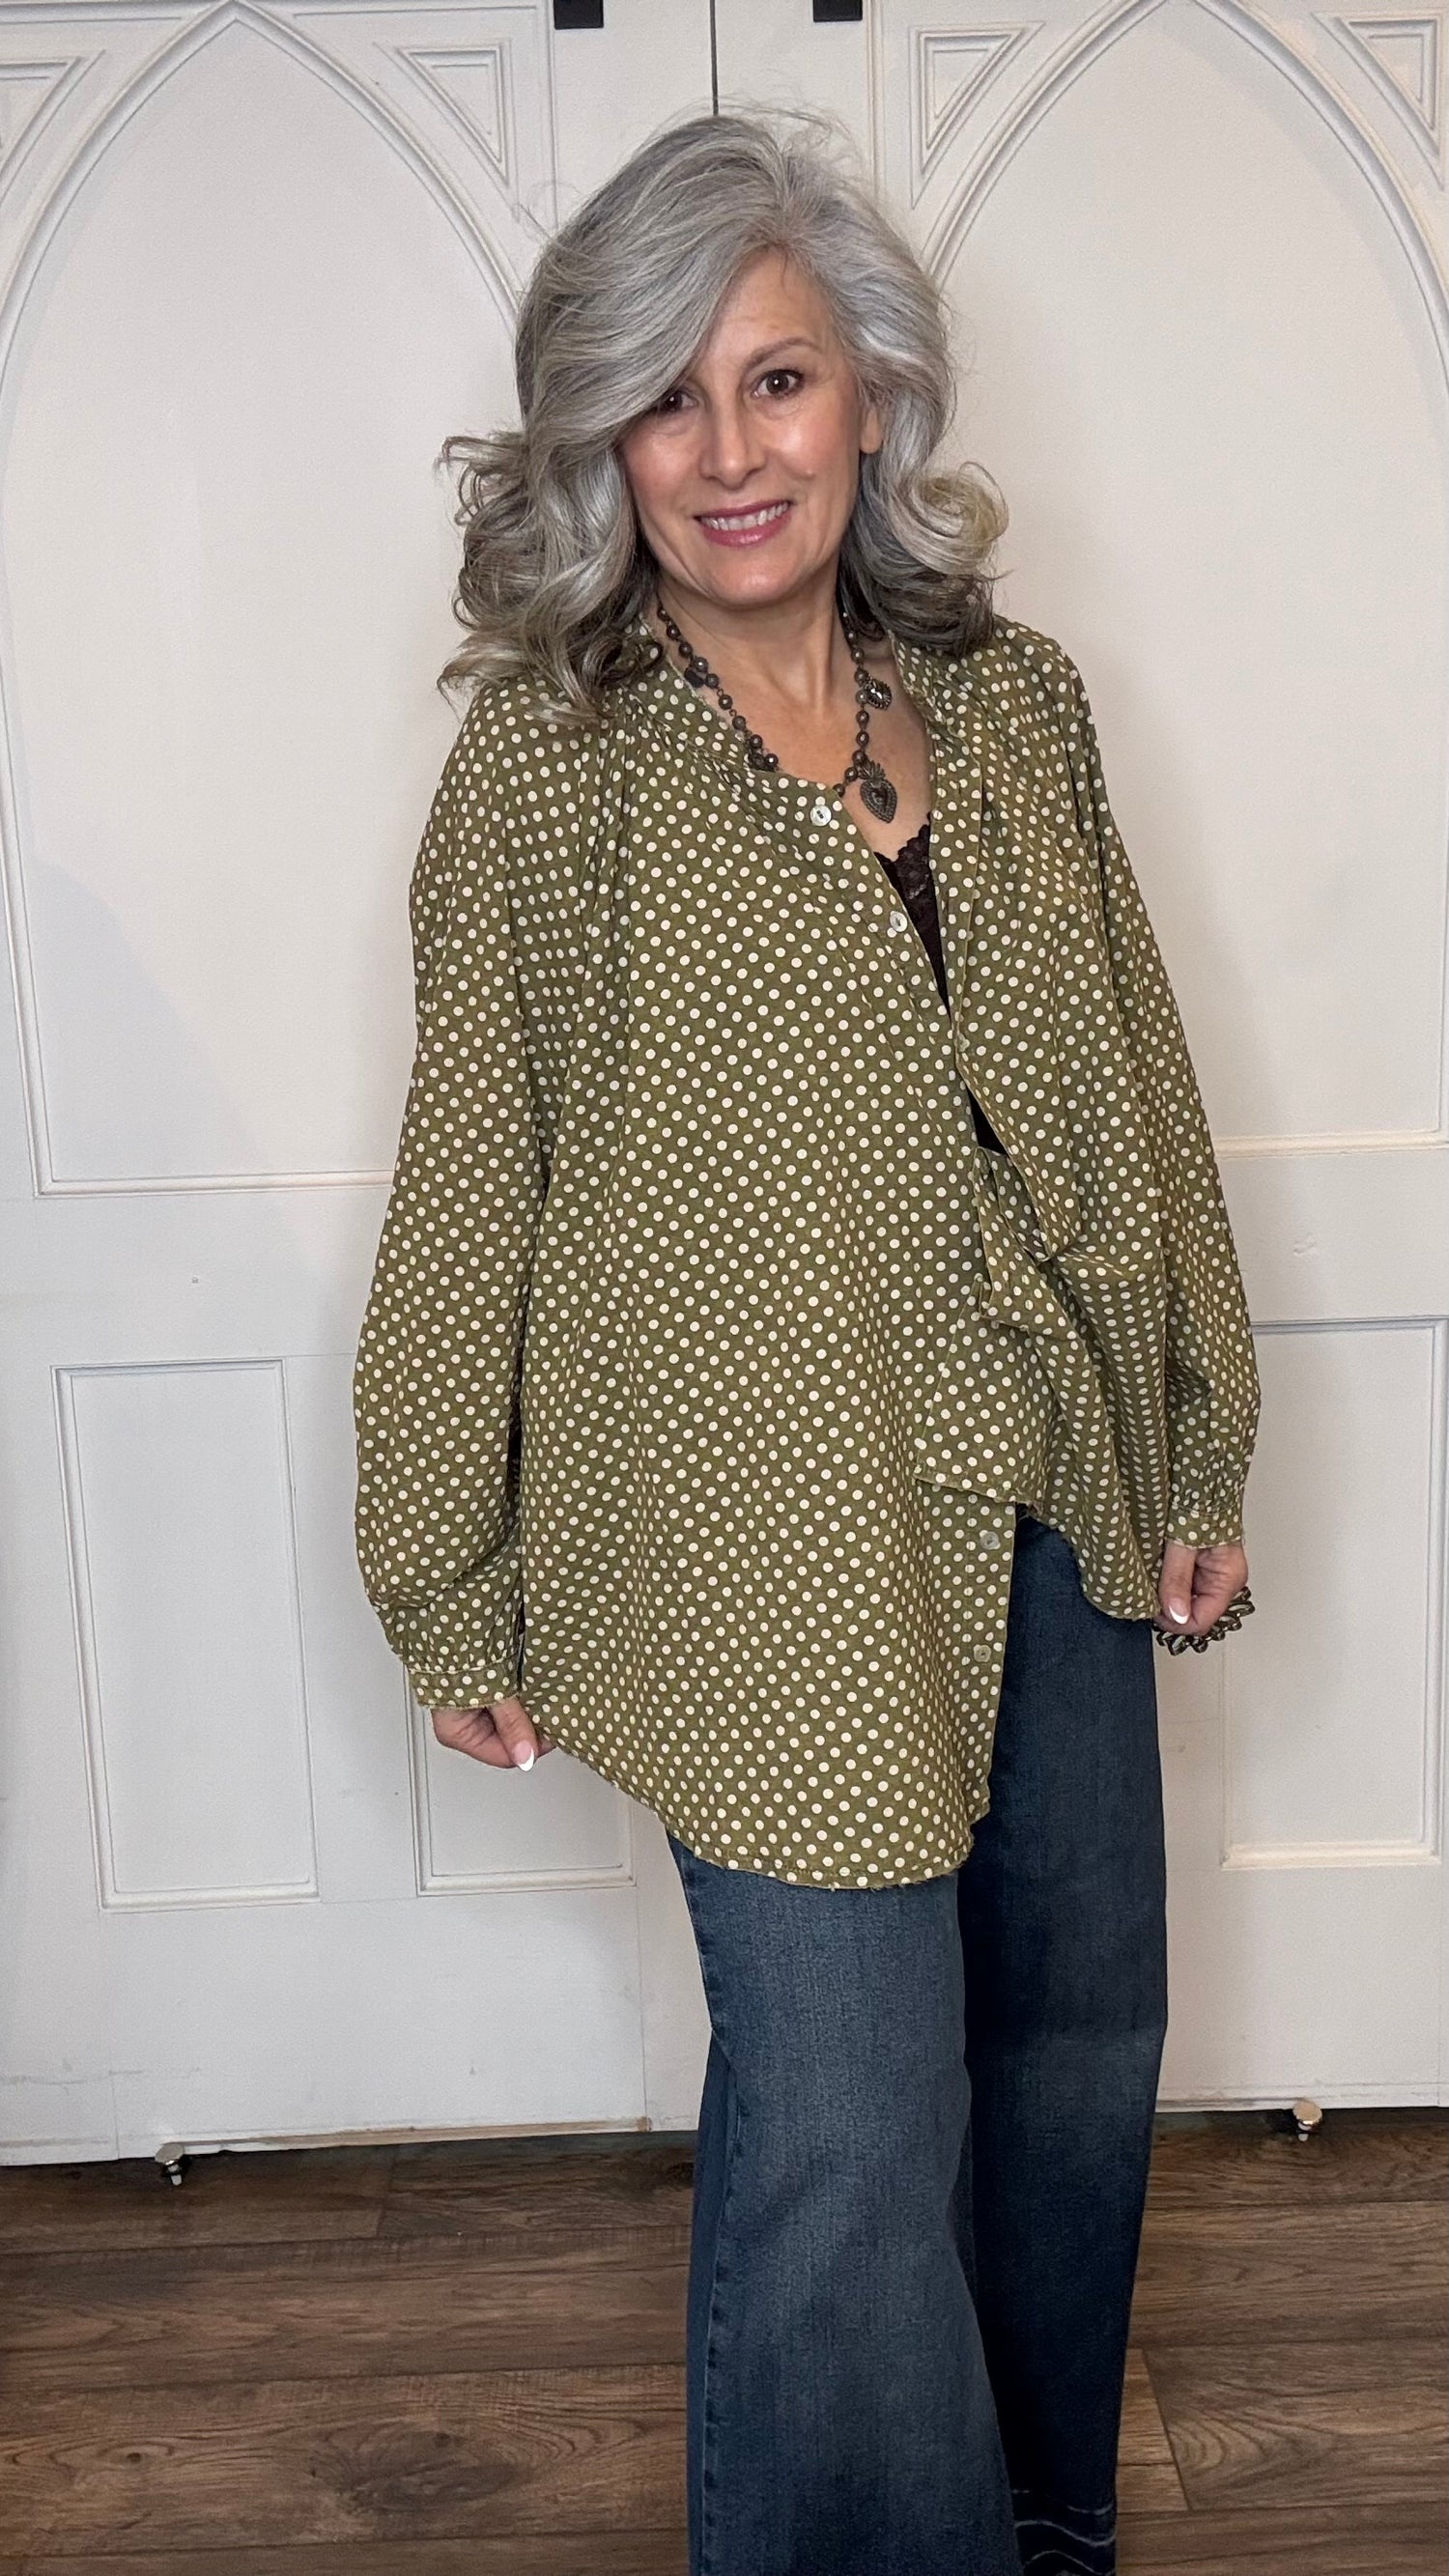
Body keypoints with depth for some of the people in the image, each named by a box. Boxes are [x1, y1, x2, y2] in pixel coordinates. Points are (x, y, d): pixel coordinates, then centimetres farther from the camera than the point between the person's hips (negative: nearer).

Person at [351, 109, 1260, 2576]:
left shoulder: (1015, 706, 3)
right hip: (770, 1543, -5)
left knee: (1083, 2029, 20)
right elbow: (467, 1195, -7)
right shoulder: (546, 758, -10)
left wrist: (1200, 1452, 10)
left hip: (1053, 1507, 6)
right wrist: (451, 1598, -2)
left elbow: (1138, 1090, 9)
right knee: (852, 2134, 0)